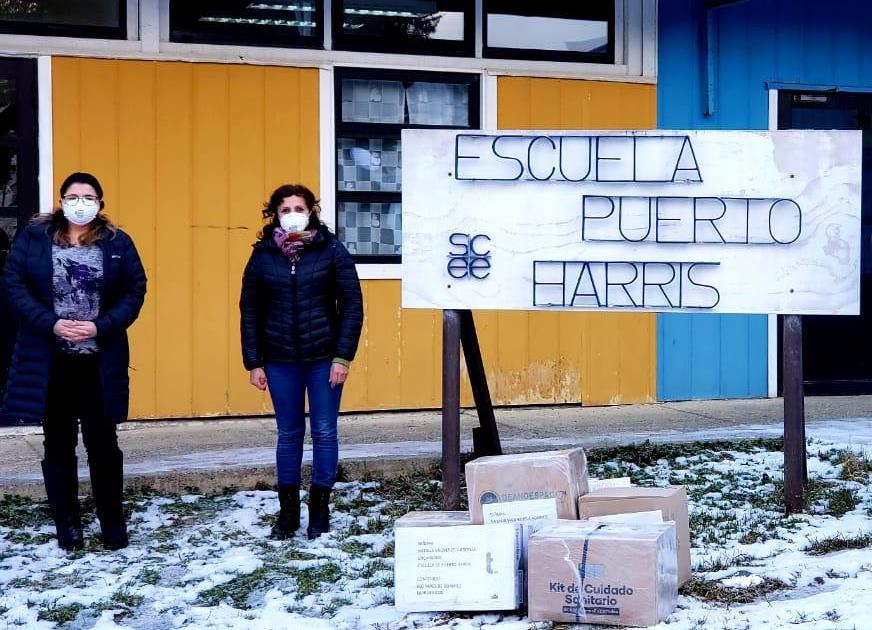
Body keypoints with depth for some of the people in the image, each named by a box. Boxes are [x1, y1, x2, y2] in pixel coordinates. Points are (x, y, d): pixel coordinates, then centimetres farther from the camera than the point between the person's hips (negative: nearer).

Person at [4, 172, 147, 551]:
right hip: (48, 360, 1)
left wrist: (101, 326, -14)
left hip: (100, 361, 0)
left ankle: (113, 523, 18)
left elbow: (135, 291, 0)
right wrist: (50, 323, -16)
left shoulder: (117, 243, 2)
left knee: (102, 442, 4)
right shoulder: (33, 237, 2)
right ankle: (67, 526, 20)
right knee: (58, 444, 9)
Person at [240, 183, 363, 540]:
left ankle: (320, 511, 15)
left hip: (324, 358, -1)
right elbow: (249, 311, 6)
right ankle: (287, 512, 19)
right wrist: (253, 363, 1)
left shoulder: (331, 250, -1)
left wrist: (343, 356, -9)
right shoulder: (263, 255, 4)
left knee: (324, 432, 4)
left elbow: (352, 305, -3)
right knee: (288, 434, 9)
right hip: (280, 361, 2)